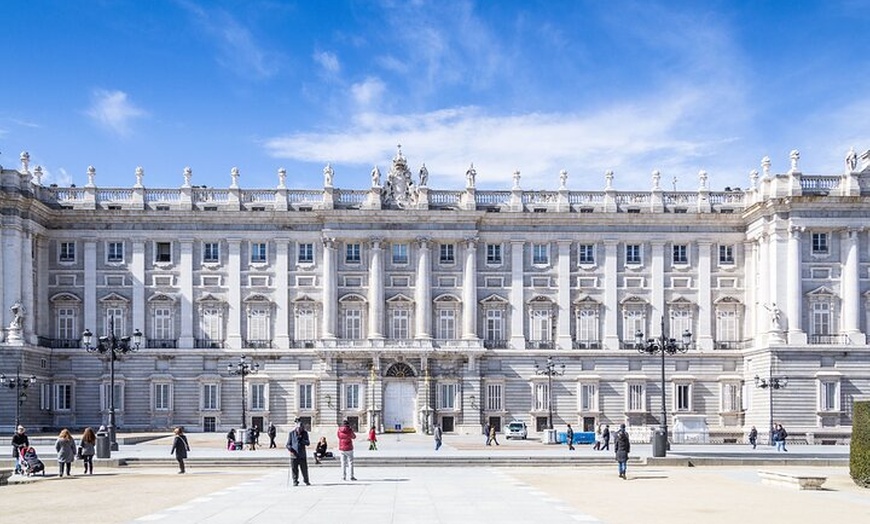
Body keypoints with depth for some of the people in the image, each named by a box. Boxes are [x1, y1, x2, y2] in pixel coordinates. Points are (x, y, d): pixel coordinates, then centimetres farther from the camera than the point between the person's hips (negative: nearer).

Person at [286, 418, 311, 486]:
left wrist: (301, 439, -18)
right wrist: (290, 449, -17)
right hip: (294, 455, -1)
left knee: (304, 469, 5)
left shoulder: (305, 433, 4)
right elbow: (288, 444, 3)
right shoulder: (291, 433, 0)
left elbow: (308, 443, -2)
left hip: (302, 455, 1)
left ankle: (306, 481, 22)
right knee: (294, 470, 1)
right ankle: (295, 482, 15)